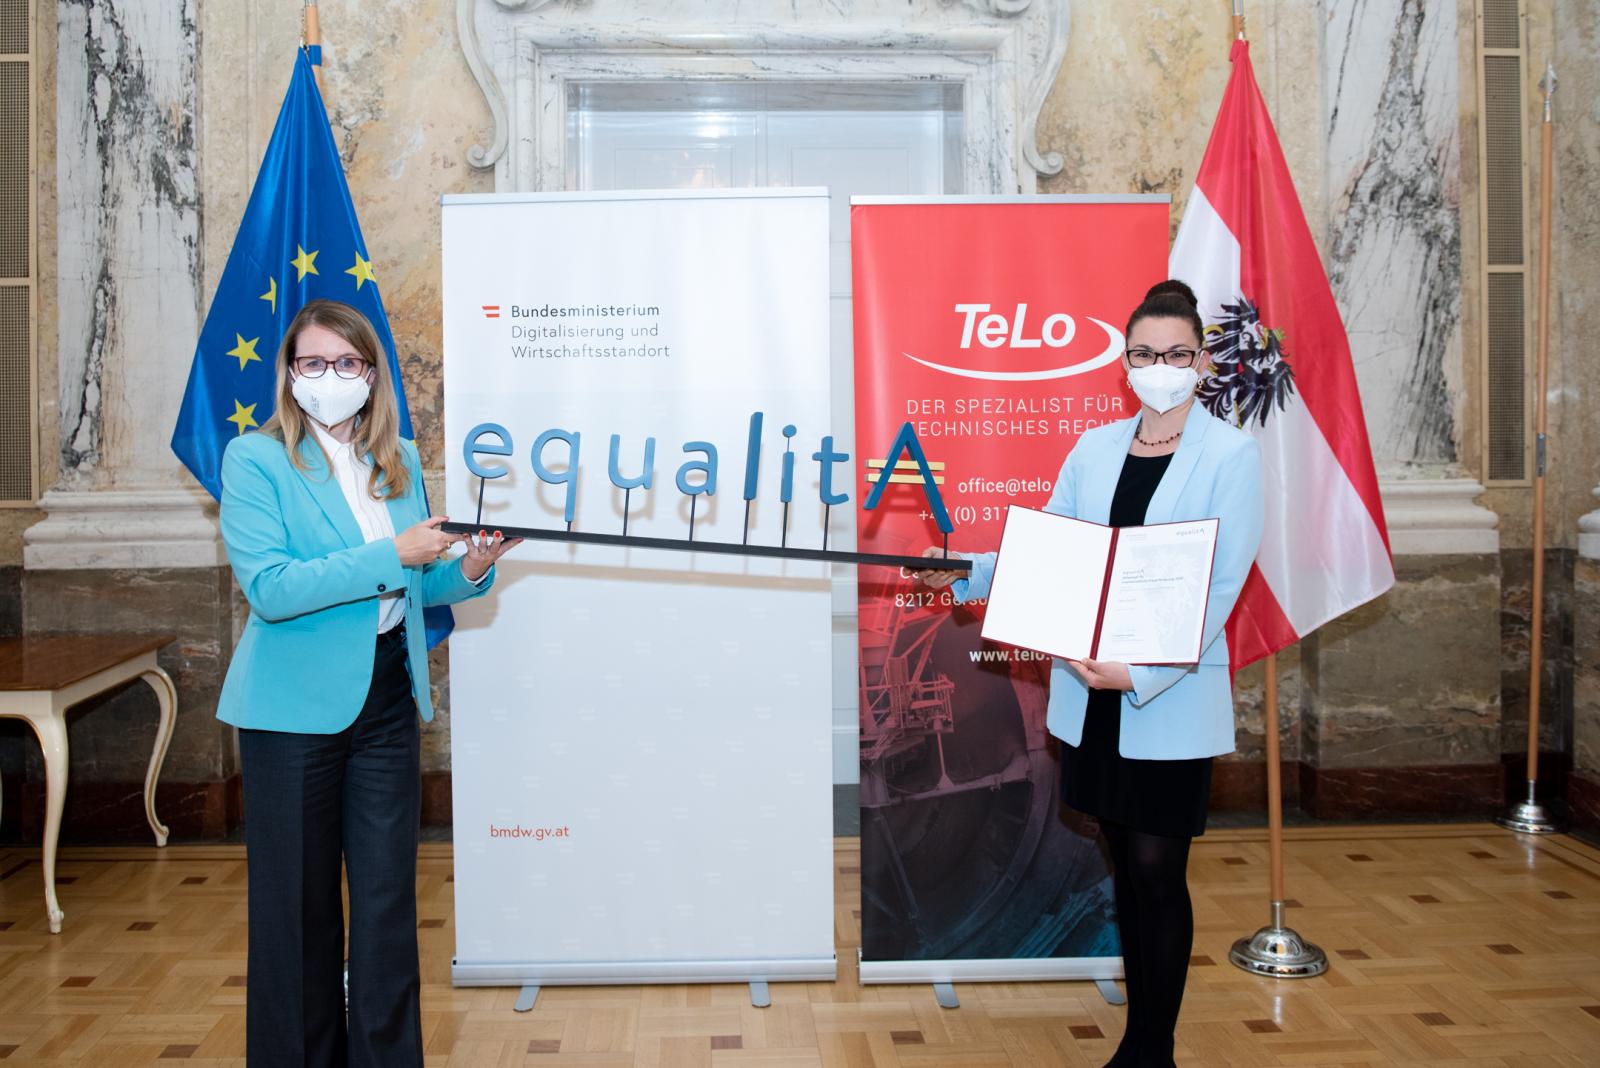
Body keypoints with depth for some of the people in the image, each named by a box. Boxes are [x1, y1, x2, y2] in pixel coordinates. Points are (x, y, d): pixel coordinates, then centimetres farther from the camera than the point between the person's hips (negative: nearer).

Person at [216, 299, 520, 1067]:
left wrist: (466, 572, -4)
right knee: (299, 901, 8)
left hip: (386, 701, 4)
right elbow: (268, 588, -19)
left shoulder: (400, 462, 9)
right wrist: (391, 556, -21)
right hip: (294, 708, -4)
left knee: (388, 894, 8)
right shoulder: (254, 458, -6)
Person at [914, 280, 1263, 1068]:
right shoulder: (1095, 447, 8)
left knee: (1157, 871, 0)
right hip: (1091, 693, 5)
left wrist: (1140, 674, -22)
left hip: (1171, 699, -4)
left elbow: (1221, 589, -12)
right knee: (1126, 867, 13)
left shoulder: (1231, 455, -6)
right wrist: (966, 574, -8)